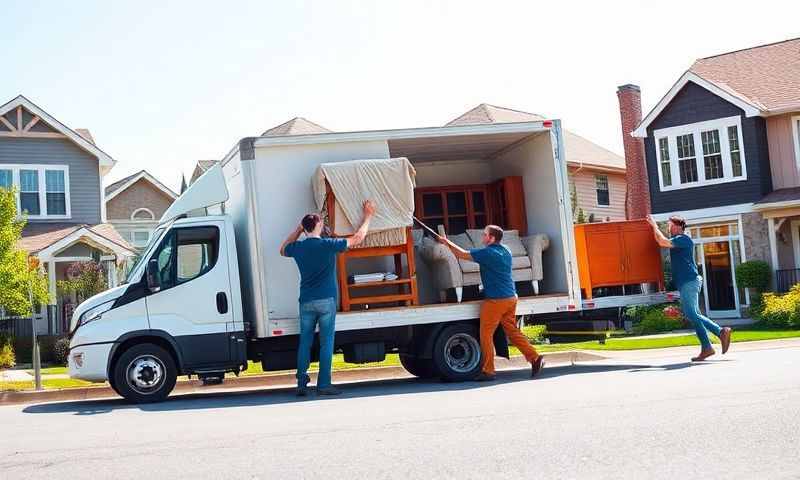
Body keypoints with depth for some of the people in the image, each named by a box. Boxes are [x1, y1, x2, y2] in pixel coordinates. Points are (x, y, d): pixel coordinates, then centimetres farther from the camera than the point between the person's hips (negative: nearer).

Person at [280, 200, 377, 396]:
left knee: (304, 343, 7)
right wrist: (368, 216, 14)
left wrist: (298, 229, 25)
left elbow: (283, 249, 28)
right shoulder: (328, 245, -6)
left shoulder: (298, 248, 3)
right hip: (326, 301, -3)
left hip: (306, 302, 3)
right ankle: (323, 384, -1)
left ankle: (301, 384, 6)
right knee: (326, 343, 0)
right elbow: (358, 238, 3)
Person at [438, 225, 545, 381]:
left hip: (495, 300, -8)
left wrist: (447, 242, 3)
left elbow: (463, 254, -10)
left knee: (486, 334, 0)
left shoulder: (487, 253, -14)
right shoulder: (505, 251, 12)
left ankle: (488, 370, 2)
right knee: (512, 331, 15)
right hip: (511, 298, 8)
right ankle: (535, 358, 8)